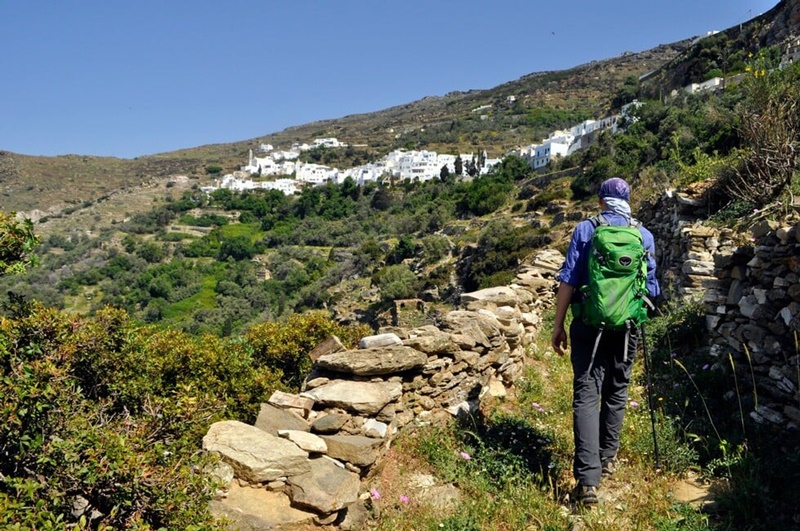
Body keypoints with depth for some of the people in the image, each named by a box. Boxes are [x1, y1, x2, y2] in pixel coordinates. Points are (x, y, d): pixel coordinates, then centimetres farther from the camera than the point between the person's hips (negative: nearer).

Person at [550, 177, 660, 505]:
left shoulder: (585, 229, -3)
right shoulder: (644, 235, 4)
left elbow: (568, 280, -7)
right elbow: (650, 286, 10)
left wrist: (558, 325, -1)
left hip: (589, 324, -2)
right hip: (627, 327, 3)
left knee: (586, 394, -4)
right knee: (616, 391, 18)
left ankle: (588, 478, -12)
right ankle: (607, 458, 33)